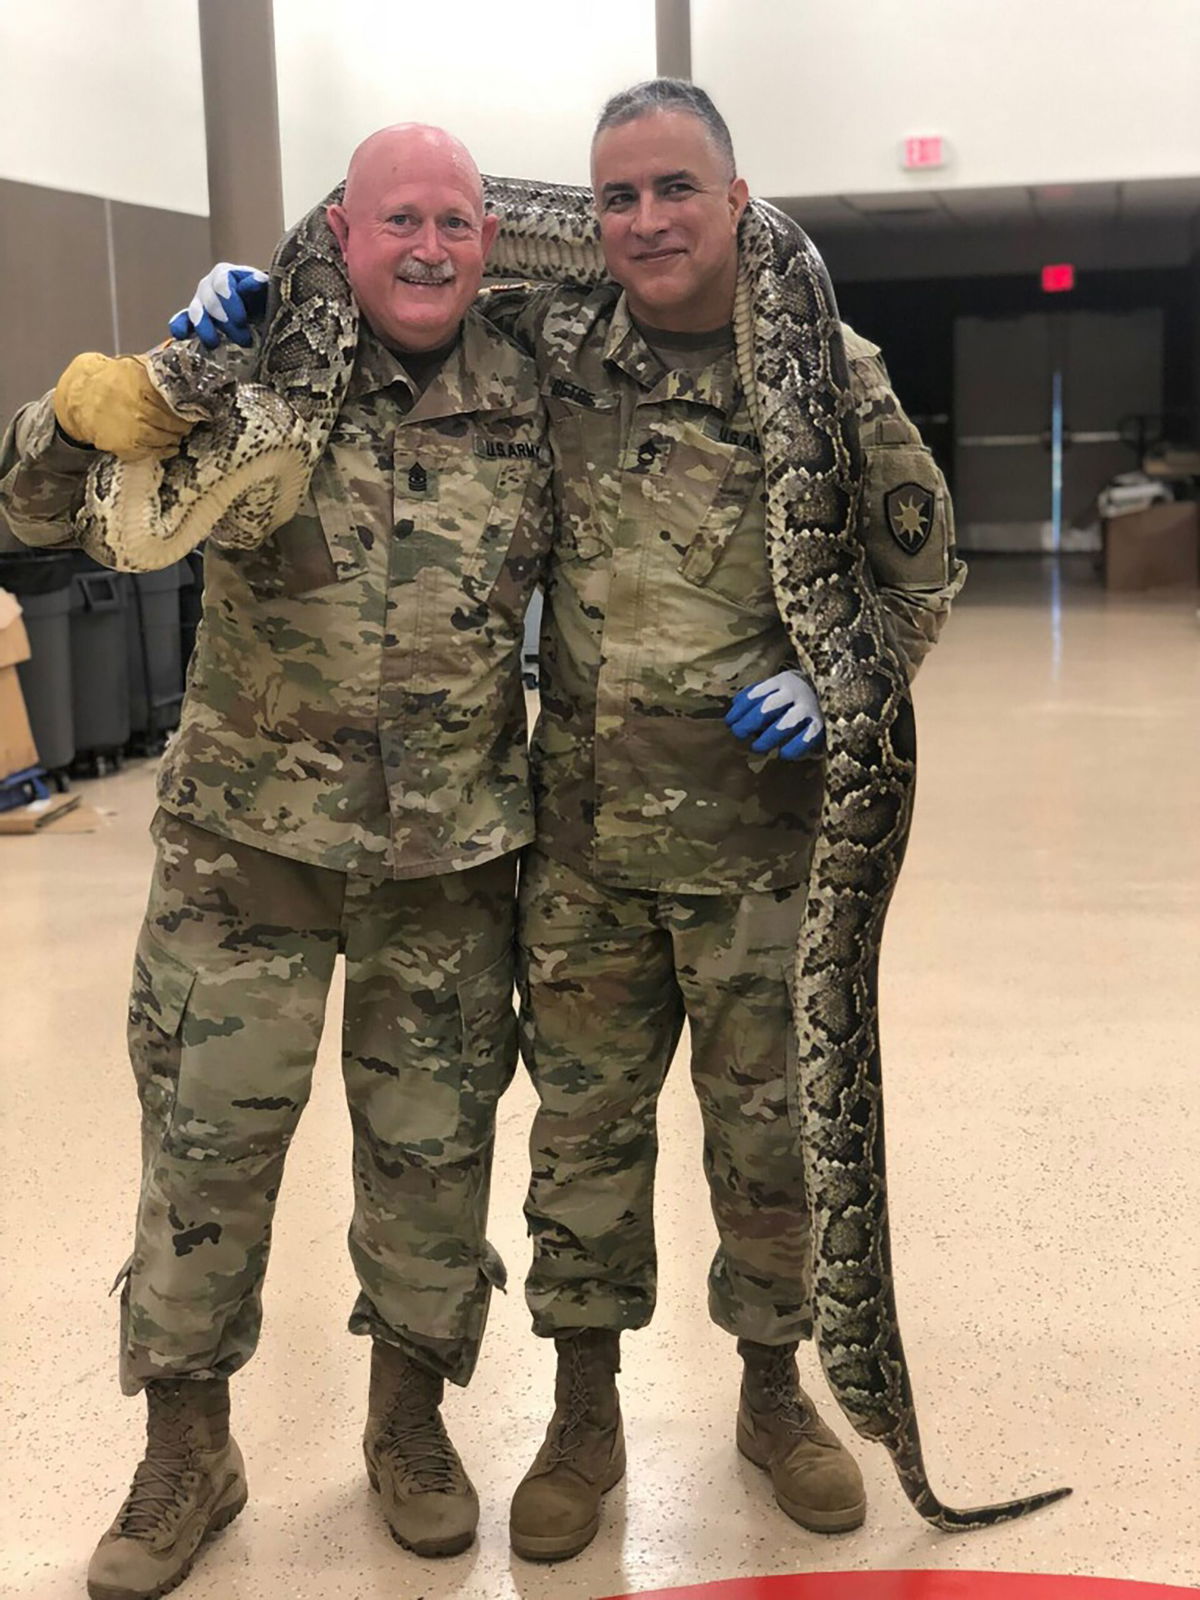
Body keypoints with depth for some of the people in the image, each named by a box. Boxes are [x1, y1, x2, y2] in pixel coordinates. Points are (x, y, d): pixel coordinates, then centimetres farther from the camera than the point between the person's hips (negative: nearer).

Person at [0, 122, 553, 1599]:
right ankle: (185, 1451, 26)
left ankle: (409, 1420, 34)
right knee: (203, 1143, 5)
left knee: (434, 1147, 12)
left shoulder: (530, 403, 1)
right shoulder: (258, 376, -5)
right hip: (247, 842, -1)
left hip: (450, 860, 2)